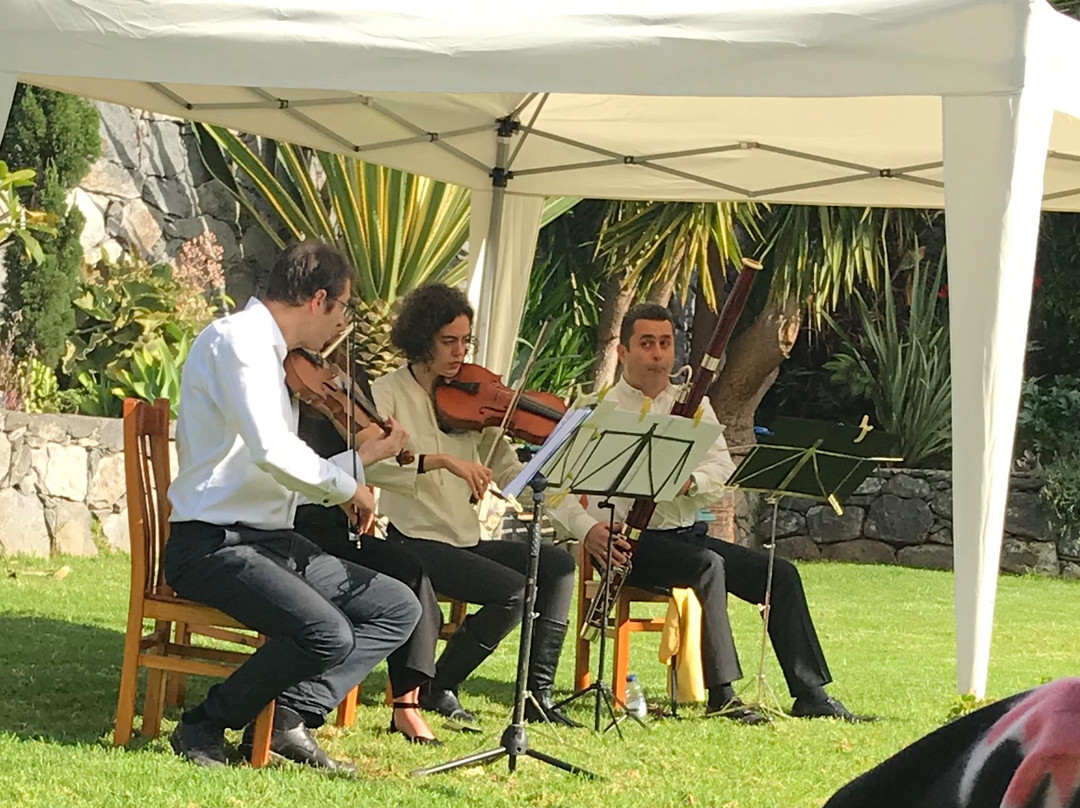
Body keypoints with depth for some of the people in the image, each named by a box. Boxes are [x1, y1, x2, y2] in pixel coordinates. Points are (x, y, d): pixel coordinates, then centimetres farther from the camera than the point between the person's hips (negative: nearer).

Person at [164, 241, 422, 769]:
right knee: (329, 636, -29)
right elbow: (272, 450, -28)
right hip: (214, 544, -10)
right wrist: (343, 486, -13)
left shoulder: (270, 351, 19)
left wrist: (365, 456, 22)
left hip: (274, 542, 10)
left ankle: (292, 716, -5)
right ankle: (206, 728, -11)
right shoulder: (237, 339, -13)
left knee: (399, 608, 6)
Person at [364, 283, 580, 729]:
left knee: (557, 564, -10)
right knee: (514, 591, -23)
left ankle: (538, 694, -5)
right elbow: (369, 462, -24)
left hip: (466, 541, 7)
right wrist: (442, 461, -34)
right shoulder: (388, 393, -5)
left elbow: (511, 473, 5)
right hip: (414, 542, -7)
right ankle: (436, 690, -6)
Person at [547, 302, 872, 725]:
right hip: (630, 542, -6)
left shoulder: (692, 404, 13)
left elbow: (723, 470, 1)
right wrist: (585, 528, -27)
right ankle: (723, 694, -32)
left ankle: (811, 695, -5)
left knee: (780, 574, -9)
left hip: (687, 532, 6)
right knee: (707, 564, -34)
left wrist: (691, 480, -22)